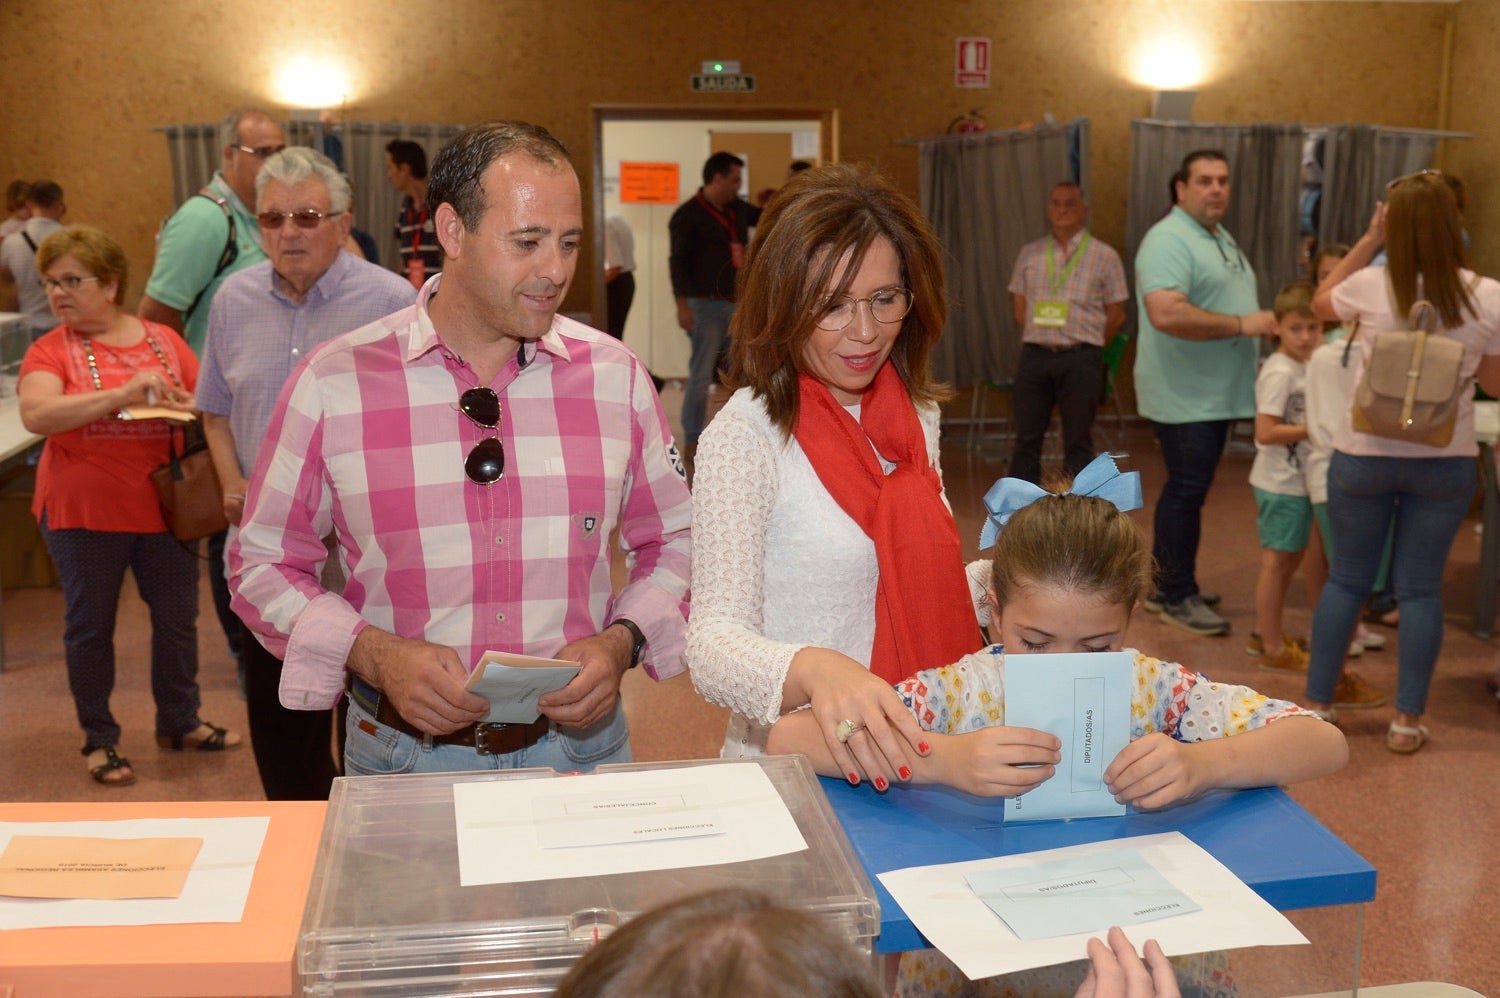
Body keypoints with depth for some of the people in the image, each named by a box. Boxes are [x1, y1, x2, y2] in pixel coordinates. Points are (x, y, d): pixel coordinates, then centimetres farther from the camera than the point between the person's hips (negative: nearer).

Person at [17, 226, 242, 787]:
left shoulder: (164, 342, 3)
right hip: (82, 510, -2)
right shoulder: (50, 351, -5)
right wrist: (123, 393, -30)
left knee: (178, 617, 12)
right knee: (90, 626, 8)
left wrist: (185, 404, -13)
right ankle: (99, 740, 23)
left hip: (162, 505, 3)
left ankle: (179, 722, 32)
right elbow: (36, 414, -23)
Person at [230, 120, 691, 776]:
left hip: (580, 743, 1)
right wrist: (376, 656, -14)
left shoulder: (616, 376, 1)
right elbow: (263, 562, 2)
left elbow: (674, 542, 10)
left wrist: (621, 643, -9)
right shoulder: (334, 382, -5)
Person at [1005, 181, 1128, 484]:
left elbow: (1116, 315, 4)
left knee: (1077, 442, 3)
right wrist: (1041, 340, 8)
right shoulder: (1030, 254, 10)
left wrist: (1085, 346, 6)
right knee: (1026, 438, 3)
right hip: (1034, 355, 2)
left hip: (1080, 359, -2)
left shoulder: (1104, 256, 2)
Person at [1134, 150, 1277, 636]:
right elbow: (1166, 314, -29)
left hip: (1216, 393, 9)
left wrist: (1265, 323, 9)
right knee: (1187, 491, -4)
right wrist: (1241, 324, -23)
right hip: (1185, 395, -9)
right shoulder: (1169, 240, -16)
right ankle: (1178, 597, 7)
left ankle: (1165, 583, 25)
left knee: (1187, 488, 15)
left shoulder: (1222, 238, 16)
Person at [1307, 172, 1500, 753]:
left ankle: (1317, 706, 20)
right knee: (1420, 588, 9)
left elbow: (1320, 304, 12)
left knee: (1347, 580, 12)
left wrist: (1368, 241, 7)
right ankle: (1407, 720, 15)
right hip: (1446, 460, 1)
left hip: (1364, 454, 0)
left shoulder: (1371, 287, -12)